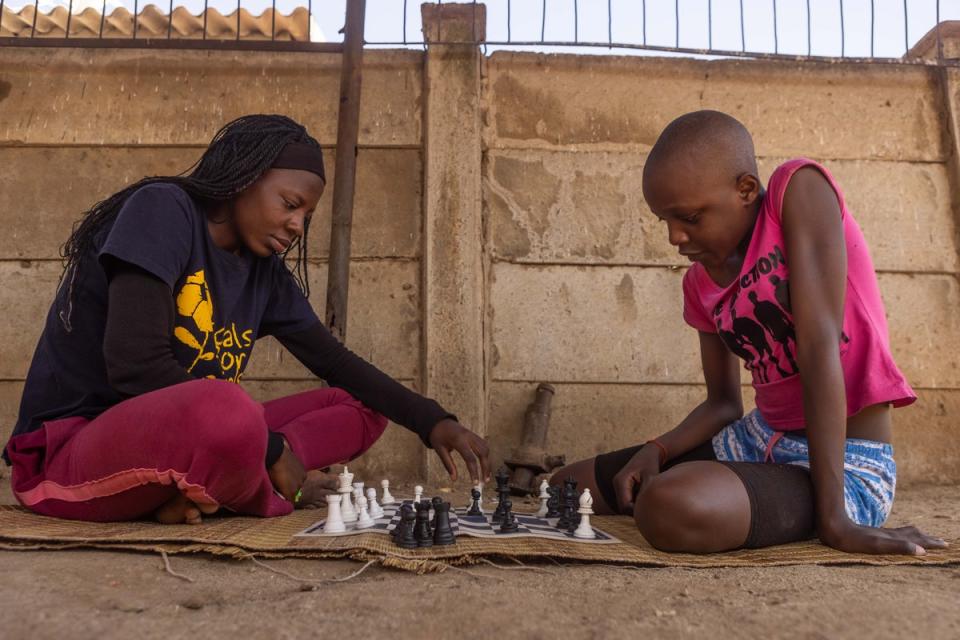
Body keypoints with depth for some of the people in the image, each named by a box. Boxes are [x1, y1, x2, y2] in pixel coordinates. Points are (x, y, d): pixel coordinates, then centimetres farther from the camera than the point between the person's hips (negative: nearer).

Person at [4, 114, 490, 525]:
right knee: (226, 410, -40)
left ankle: (195, 492, -12)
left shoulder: (266, 273, 6)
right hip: (70, 449, -8)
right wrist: (270, 450, -20)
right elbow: (136, 366, -25)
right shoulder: (162, 209, -14)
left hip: (179, 434, 8)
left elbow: (338, 365, 8)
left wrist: (433, 422, -5)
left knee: (360, 407, 3)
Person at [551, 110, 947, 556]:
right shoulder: (700, 282, 4)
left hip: (847, 465, -7)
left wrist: (832, 516, -27)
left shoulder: (799, 189, -15)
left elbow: (819, 344, -24)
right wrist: (656, 450, -11)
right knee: (567, 487, 10)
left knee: (670, 510, -37)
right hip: (756, 442, 7)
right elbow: (723, 402, 9)